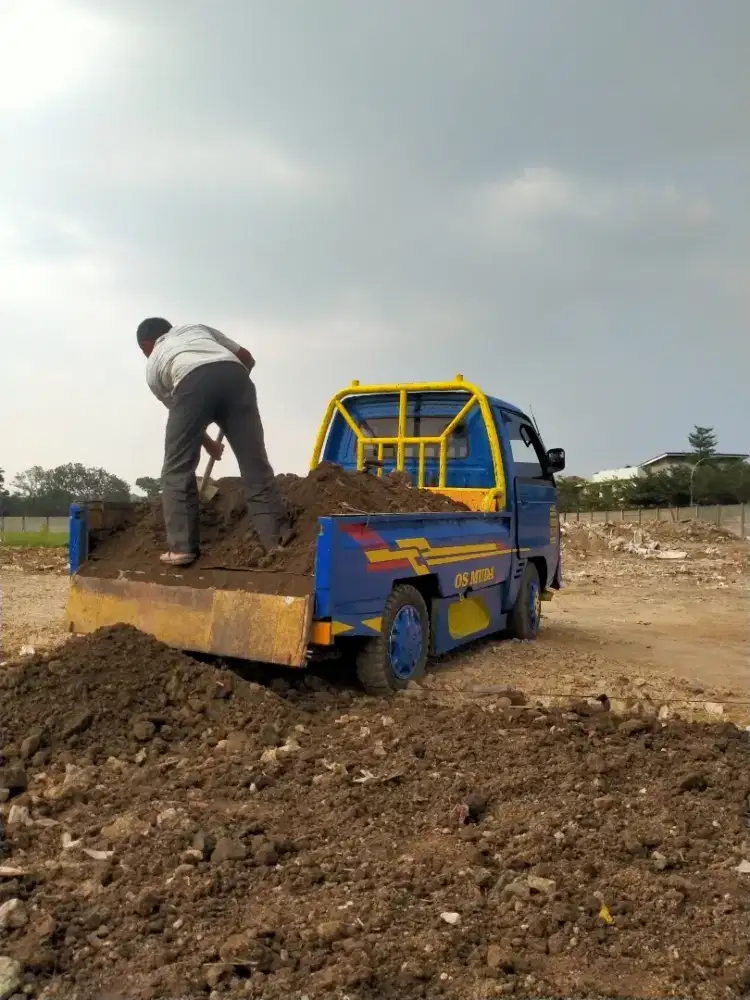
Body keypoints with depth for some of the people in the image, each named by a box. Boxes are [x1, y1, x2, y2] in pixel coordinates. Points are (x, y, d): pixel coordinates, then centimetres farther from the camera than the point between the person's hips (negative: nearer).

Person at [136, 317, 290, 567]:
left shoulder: (153, 365, 33)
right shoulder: (196, 328, 40)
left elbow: (183, 418, 38)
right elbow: (246, 358, 37)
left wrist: (210, 444, 52)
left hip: (191, 382, -2)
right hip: (234, 374, 2)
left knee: (177, 468, 11)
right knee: (254, 463, 6)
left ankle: (181, 547, 7)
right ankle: (276, 540, 3)